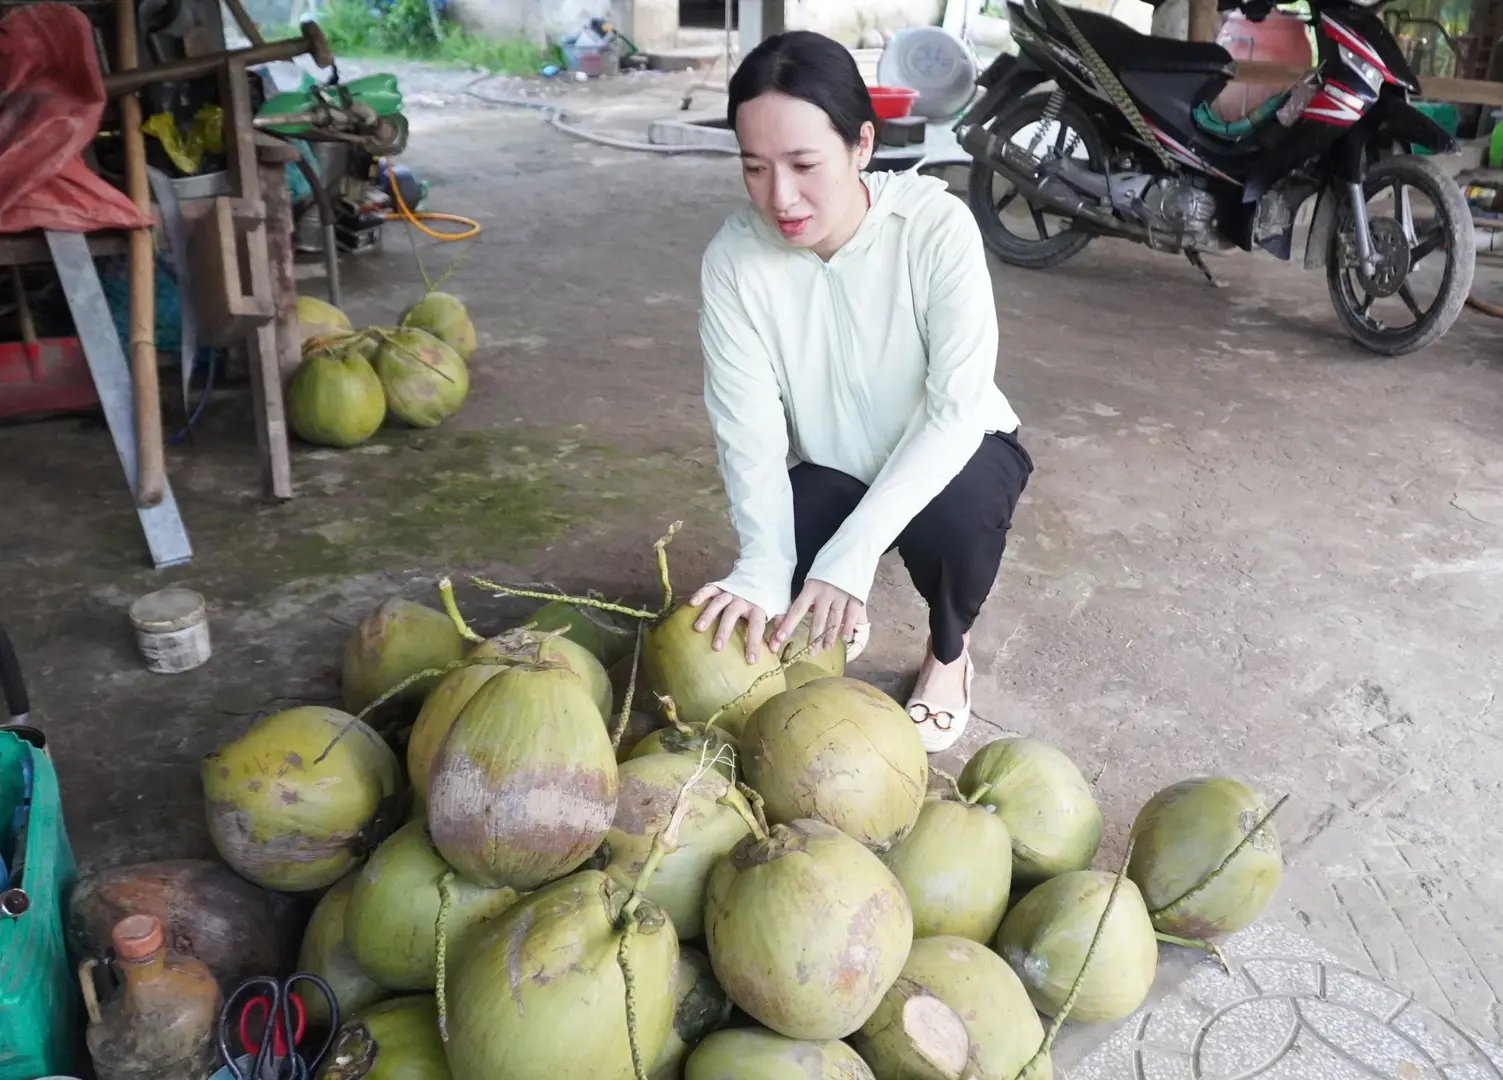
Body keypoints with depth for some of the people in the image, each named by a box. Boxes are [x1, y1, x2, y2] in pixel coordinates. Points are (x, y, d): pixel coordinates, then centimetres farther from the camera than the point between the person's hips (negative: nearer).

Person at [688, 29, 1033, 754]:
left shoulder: (937, 225, -27)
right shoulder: (733, 259, -21)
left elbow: (957, 407, -31)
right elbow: (749, 433, -21)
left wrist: (851, 553, -40)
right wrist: (764, 566, -39)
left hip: (952, 451, -1)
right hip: (832, 471, 2)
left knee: (957, 516, -36)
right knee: (769, 594, -25)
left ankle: (949, 650, 1)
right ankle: (841, 611, 16)